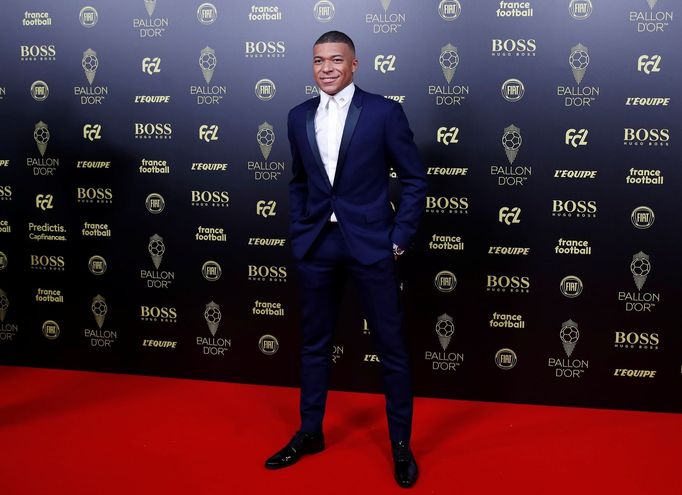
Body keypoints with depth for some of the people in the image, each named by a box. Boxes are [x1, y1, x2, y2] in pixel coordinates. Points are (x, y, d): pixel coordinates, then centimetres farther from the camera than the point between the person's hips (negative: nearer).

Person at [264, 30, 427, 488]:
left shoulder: (384, 112, -5)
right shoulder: (300, 117, 8)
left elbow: (415, 179, -3)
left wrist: (400, 238, -8)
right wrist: (299, 233, 9)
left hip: (370, 243, -4)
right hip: (317, 245, 4)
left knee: (391, 346, 5)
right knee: (315, 343, 14)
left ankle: (401, 443, 21)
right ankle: (310, 433, 31)